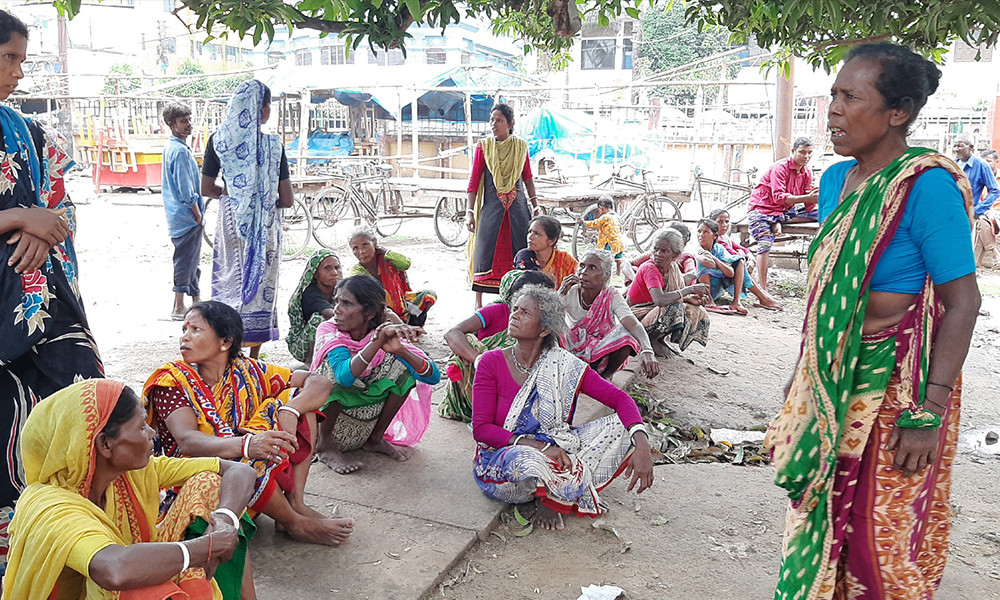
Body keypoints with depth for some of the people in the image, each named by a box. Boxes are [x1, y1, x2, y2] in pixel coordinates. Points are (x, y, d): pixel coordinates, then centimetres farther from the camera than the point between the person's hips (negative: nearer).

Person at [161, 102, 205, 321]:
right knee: (185, 260, -4)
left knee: (191, 259, 17)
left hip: (179, 216, 10)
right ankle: (178, 308, 2)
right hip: (186, 215, -10)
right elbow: (186, 190, -20)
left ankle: (196, 301, 28)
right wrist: (197, 213, -11)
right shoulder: (180, 150, -17)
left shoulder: (171, 147, 15)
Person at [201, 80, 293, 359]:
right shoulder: (273, 144, -11)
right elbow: (287, 199, -9)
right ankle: (253, 356, 15)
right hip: (265, 227, -2)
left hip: (231, 222, 2)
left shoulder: (217, 140, -3)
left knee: (228, 282, 13)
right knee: (260, 283, 8)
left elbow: (207, 189, 2)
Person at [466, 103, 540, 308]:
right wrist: (470, 211, -7)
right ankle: (478, 302, 7)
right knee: (485, 253, -2)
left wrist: (536, 208, 10)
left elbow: (528, 179, 12)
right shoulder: (483, 147, 2)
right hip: (492, 205, -2)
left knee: (521, 252, 2)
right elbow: (474, 181, 0)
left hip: (518, 206, 2)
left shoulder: (521, 146, 6)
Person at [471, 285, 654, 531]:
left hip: (554, 450, 3)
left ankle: (552, 497, -10)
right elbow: (481, 428, -13)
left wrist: (641, 444, -28)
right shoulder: (492, 362, -9)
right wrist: (538, 446, -26)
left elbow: (619, 398, -9)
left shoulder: (565, 366, -5)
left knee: (621, 425, -12)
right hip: (502, 461, -3)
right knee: (527, 460, -40)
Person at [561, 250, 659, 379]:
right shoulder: (570, 293, -14)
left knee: (626, 334, -30)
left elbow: (633, 325, -34)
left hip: (603, 352, 0)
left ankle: (605, 376, -5)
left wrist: (647, 351, -54)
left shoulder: (612, 297, -18)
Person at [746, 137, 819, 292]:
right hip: (762, 209, -7)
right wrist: (806, 198, -39)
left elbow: (807, 206, 0)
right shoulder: (780, 167, -16)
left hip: (784, 211, 7)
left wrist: (815, 198, -24)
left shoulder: (807, 173, 4)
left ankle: (778, 223, -14)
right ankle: (763, 289, -28)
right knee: (765, 243, -26)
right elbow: (778, 197, -30)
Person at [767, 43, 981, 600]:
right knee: (826, 518, 18)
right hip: (833, 383, 7)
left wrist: (928, 412, -21)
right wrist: (805, 372, 15)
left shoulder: (926, 186, -18)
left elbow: (963, 303, -18)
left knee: (882, 536, 7)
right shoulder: (836, 179, 4)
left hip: (896, 384, -7)